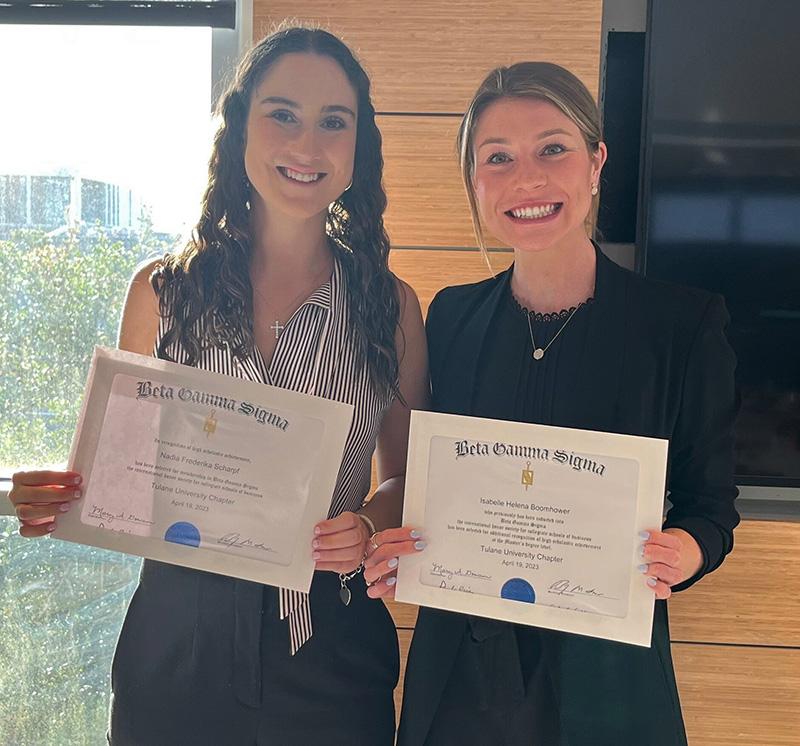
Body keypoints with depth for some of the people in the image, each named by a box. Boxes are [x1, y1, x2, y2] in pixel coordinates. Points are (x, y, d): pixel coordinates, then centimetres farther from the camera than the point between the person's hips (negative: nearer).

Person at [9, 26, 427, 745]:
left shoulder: (390, 305, -2)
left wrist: (367, 525, -16)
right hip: (176, 638, 0)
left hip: (329, 645, 0)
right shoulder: (162, 291, -2)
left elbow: (408, 476, 4)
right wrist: (64, 497, -15)